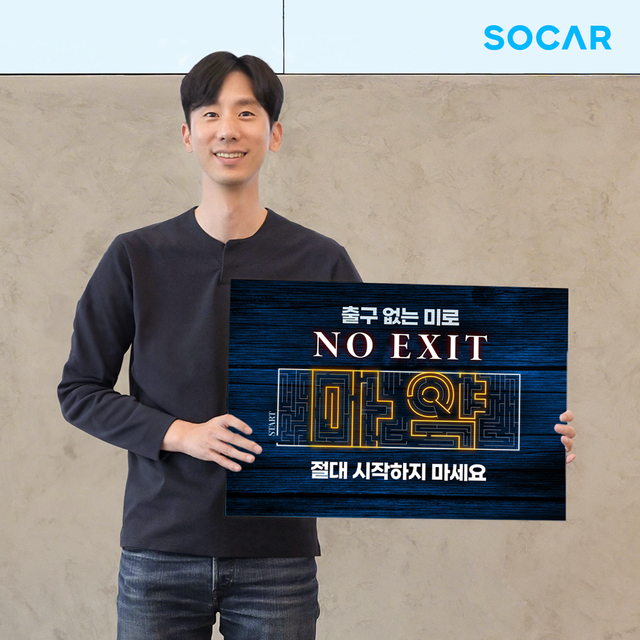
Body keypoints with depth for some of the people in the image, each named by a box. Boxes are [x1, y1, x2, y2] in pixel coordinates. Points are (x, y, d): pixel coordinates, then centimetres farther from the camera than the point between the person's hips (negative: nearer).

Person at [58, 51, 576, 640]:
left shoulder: (320, 263, 1)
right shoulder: (137, 258, 1)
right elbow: (80, 391, 4)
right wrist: (181, 434, -11)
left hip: (278, 560, 0)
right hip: (160, 556, 0)